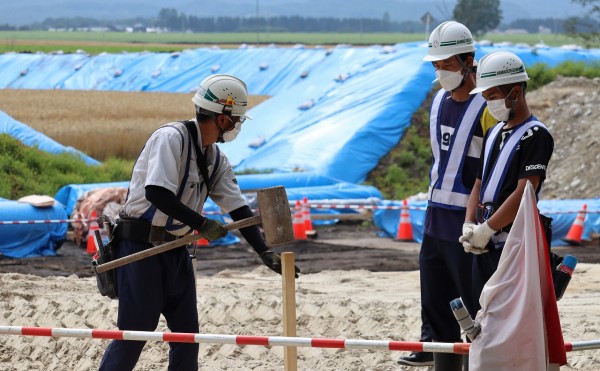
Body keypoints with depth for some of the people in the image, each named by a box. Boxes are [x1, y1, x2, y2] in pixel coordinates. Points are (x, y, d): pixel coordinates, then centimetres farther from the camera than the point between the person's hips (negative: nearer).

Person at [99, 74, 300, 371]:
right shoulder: (171, 138, -17)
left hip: (176, 250, 9)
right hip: (141, 245, -9)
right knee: (133, 333, -8)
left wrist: (265, 253, -2)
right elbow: (156, 193, -28)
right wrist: (201, 224, -25)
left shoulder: (216, 159, 9)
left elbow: (238, 209, 8)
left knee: (187, 332, 9)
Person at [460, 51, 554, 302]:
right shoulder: (494, 134, 17)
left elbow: (524, 193, -17)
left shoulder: (535, 135, -9)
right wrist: (469, 226, 1)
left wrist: (486, 229, -16)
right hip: (484, 244, 8)